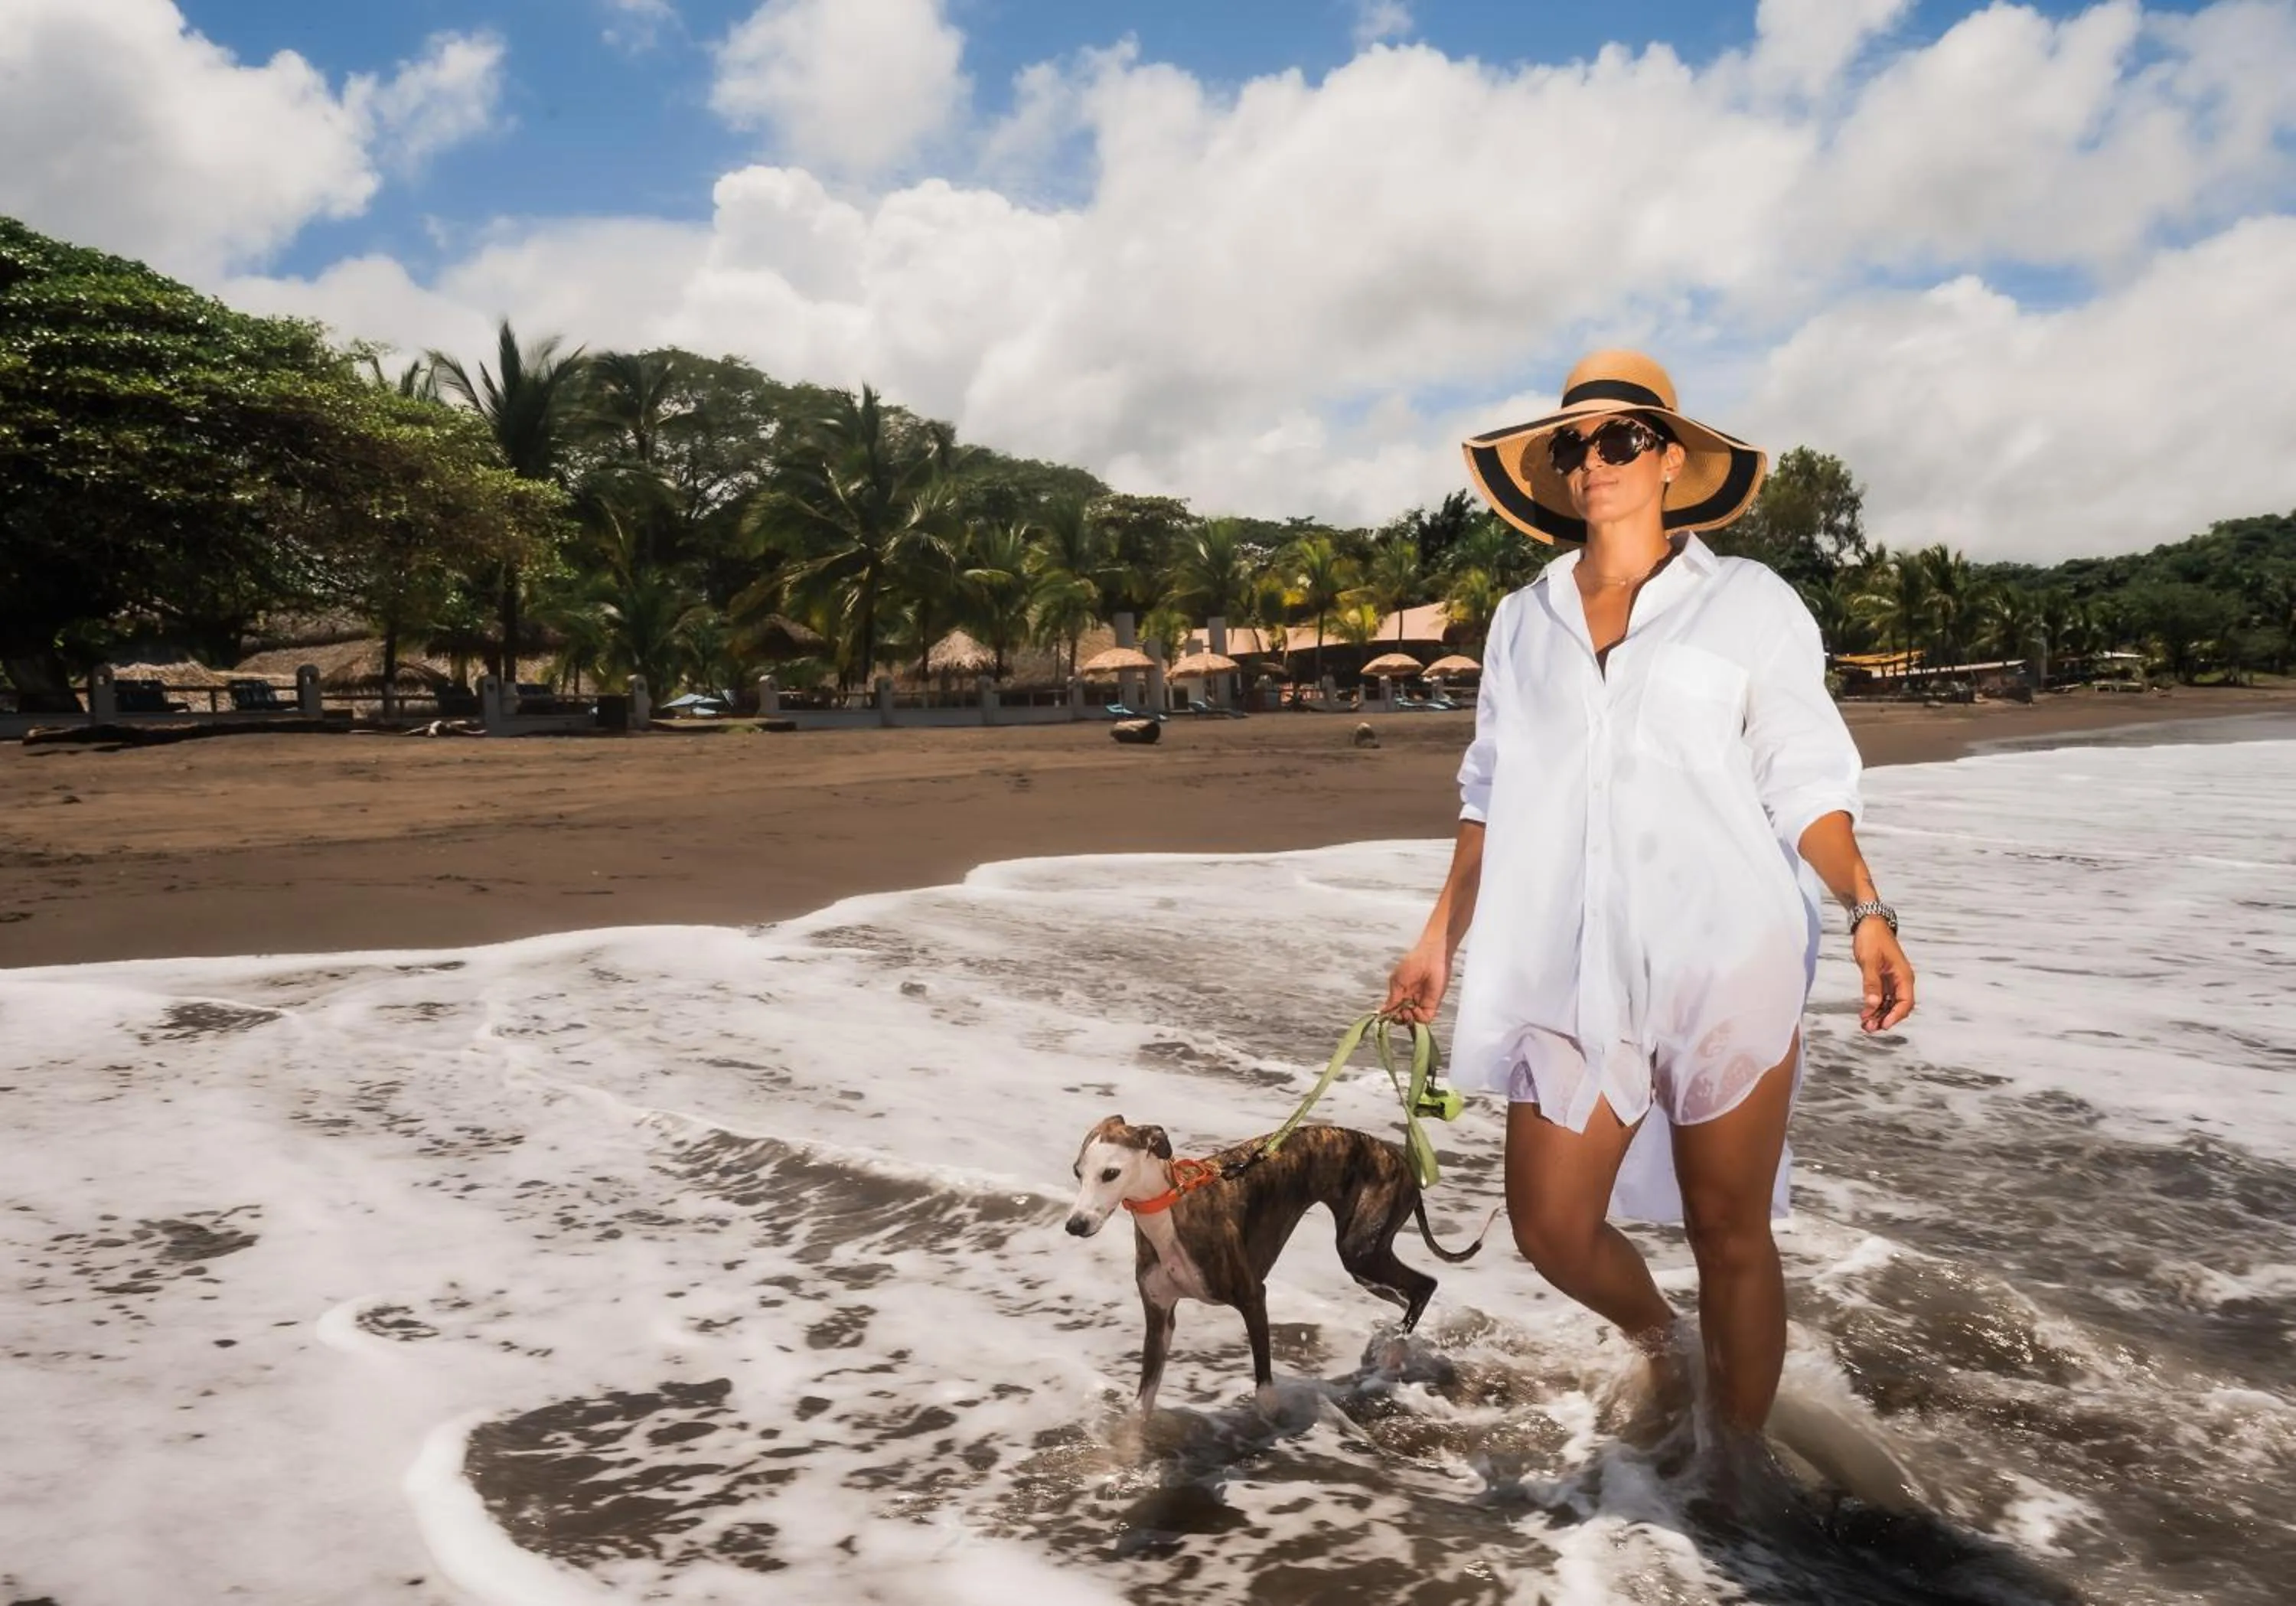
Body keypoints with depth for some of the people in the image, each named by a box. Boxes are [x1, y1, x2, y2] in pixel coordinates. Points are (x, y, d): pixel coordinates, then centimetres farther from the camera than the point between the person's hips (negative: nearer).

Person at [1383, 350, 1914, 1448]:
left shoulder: (1749, 604, 4)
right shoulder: (1523, 622, 13)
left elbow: (1804, 782, 2)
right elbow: (1491, 798, 16)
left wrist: (1865, 911, -13)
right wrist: (1441, 939, 13)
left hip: (1726, 963, -3)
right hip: (1573, 974, 3)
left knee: (1729, 1233, 4)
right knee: (1549, 1228, 2)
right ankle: (1652, 1336, 35)